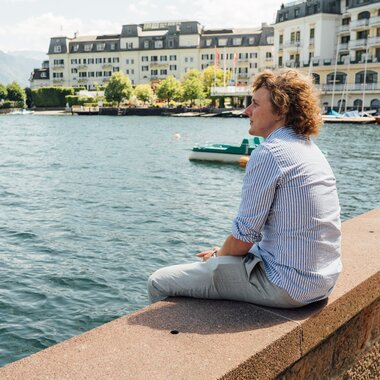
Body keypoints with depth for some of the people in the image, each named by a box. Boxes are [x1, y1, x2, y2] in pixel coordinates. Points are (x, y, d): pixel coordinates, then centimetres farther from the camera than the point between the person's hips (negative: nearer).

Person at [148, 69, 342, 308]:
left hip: (286, 284, -10)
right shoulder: (311, 149, 12)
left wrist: (220, 255, 6)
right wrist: (224, 252, 15)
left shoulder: (268, 153, -18)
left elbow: (244, 236, -16)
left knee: (159, 283, -3)